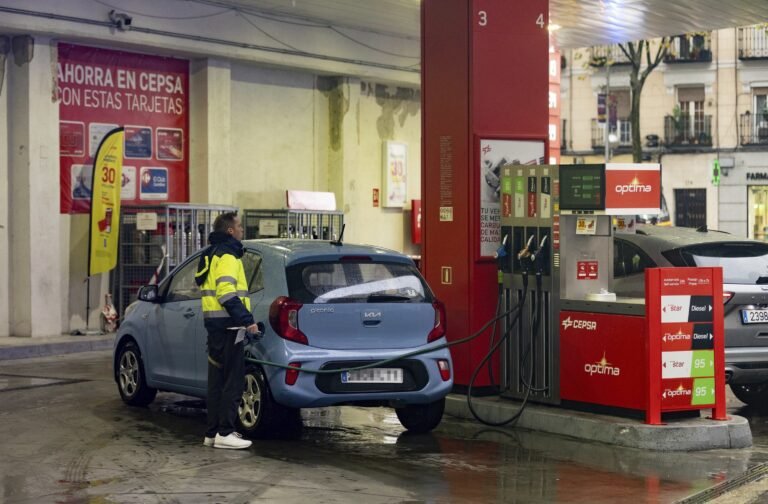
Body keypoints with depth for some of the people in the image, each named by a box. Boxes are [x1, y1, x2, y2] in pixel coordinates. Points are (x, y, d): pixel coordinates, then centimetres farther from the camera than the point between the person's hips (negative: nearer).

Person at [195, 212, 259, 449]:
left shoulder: (213, 254, 21)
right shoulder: (227, 256, -11)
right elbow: (227, 293, -22)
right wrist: (247, 320, -23)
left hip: (215, 324, 10)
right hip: (227, 325, -10)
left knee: (218, 380, 13)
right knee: (234, 380, -8)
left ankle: (212, 433, 16)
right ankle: (225, 433, -9)